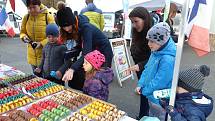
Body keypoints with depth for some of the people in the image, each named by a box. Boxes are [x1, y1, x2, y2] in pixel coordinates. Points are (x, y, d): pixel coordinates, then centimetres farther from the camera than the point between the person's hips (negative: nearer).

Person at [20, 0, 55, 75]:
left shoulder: (48, 17, -9)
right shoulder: (26, 17, 3)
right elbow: (22, 32, 14)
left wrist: (42, 43, -19)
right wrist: (24, 37, -9)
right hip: (32, 55, 4)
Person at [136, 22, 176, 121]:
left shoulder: (168, 59, -31)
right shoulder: (156, 51, -3)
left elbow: (159, 82, -27)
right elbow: (147, 68, 6)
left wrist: (144, 91, -13)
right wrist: (141, 84, -2)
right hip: (152, 96, 8)